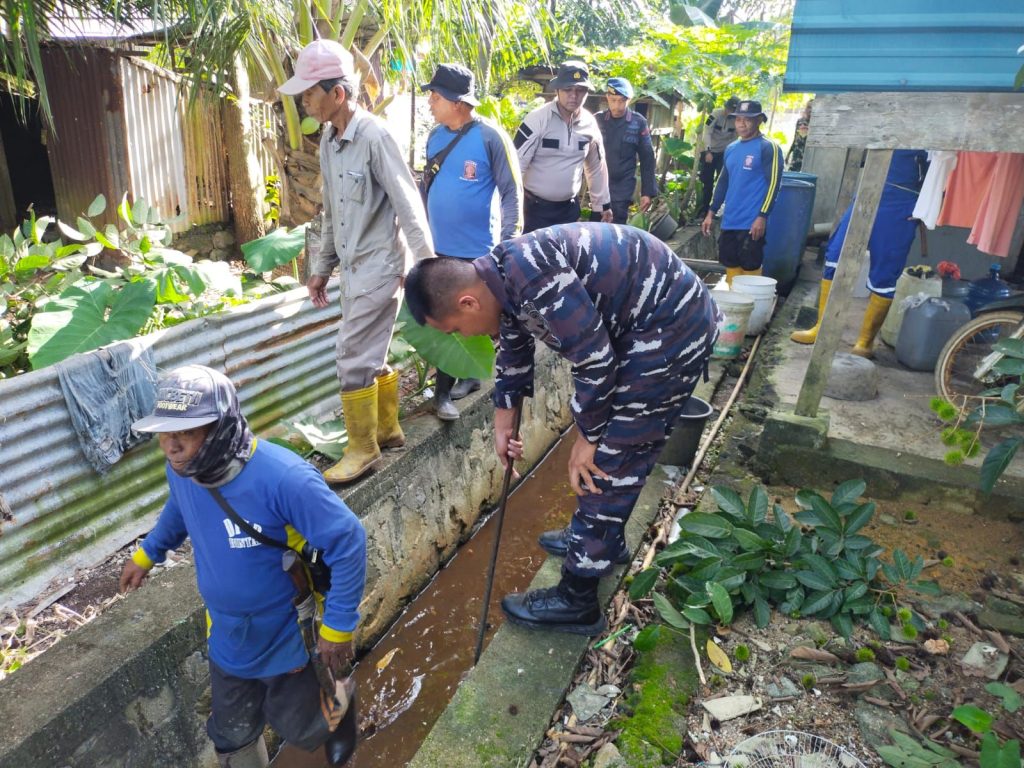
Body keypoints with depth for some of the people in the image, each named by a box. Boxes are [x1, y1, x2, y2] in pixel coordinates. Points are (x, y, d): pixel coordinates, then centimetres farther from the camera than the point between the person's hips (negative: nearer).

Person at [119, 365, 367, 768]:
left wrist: (338, 627, -25)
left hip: (288, 635, -6)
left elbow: (348, 540, -30)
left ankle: (340, 698, 49)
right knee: (231, 736, 24)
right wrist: (147, 554, 20)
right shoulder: (181, 470, -13)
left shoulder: (282, 477, -36)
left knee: (299, 728, 17)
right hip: (228, 636, 6)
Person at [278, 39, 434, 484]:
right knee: (371, 356, 16)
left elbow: (409, 206, -17)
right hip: (351, 267, 8)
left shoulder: (375, 136, -15)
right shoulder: (328, 140, 11)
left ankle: (362, 450, 10)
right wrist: (322, 267, 18)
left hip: (378, 266, -8)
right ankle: (387, 430, 32)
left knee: (354, 359, -5)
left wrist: (422, 267, -19)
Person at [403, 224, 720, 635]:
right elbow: (513, 351, 19)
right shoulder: (504, 278, 4)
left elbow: (595, 359, -24)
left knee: (607, 462, -4)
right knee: (616, 449, 20)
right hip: (643, 326, 9)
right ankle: (603, 539, 41)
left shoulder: (530, 275, -28)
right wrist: (503, 424, 28)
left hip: (672, 329, -9)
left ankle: (576, 601, 9)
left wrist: (587, 437, -10)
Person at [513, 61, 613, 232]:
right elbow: (517, 163, -16)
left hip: (570, 207, 5)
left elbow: (597, 166, 14)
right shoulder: (538, 119, -14)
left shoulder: (590, 123, 2)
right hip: (536, 207, -5)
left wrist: (603, 204, 18)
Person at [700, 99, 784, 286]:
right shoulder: (731, 148, 14)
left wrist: (762, 217, -18)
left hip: (751, 223, -7)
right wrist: (711, 212, 16)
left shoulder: (768, 147, -5)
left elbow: (773, 184, -11)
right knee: (731, 265, 10)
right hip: (729, 222, 7)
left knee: (750, 267, -4)